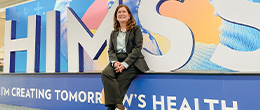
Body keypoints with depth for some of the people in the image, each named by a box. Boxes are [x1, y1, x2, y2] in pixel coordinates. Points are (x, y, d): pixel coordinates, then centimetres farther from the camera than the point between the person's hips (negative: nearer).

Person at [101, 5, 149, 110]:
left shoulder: (136, 29, 10)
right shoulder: (113, 33, 24)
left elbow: (137, 48, -3)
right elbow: (110, 50, 13)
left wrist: (125, 64, -15)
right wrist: (114, 62, -10)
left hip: (132, 62, -3)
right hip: (117, 61, 4)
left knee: (120, 81, -26)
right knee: (105, 73, -26)